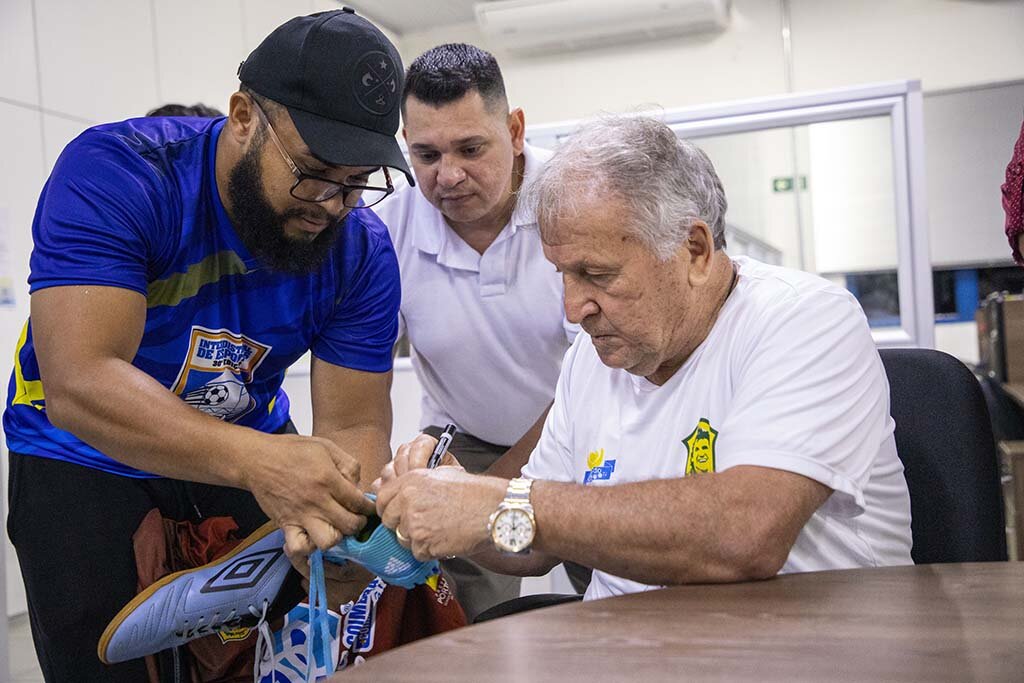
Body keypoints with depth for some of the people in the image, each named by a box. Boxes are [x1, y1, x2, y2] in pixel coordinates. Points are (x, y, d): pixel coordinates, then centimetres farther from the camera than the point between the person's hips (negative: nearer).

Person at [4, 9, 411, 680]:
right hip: (85, 453, -3)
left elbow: (355, 426, -15)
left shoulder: (362, 248, -15)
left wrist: (338, 516, -37)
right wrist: (255, 460, -51)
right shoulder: (115, 173, -28)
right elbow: (79, 385, -38)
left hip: (251, 443, 3)